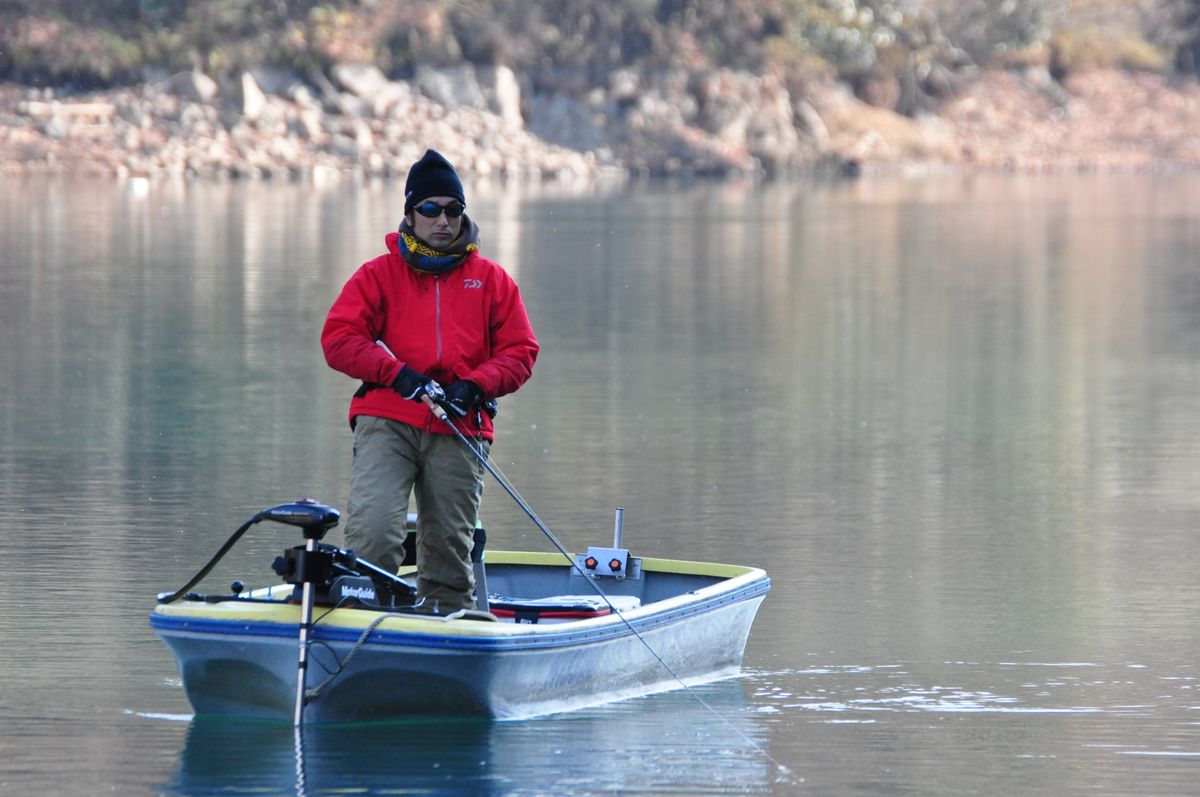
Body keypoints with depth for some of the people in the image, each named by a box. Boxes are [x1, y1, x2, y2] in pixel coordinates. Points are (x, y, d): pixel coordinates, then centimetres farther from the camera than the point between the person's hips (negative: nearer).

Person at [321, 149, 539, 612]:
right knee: (372, 530, -20)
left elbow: (520, 352, 11)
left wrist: (474, 386, -8)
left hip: (460, 431, 2)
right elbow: (338, 338, 1)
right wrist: (397, 373, -13)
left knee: (450, 549, 2)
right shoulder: (379, 274, 11)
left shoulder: (491, 280, 16)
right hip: (386, 422, -2)